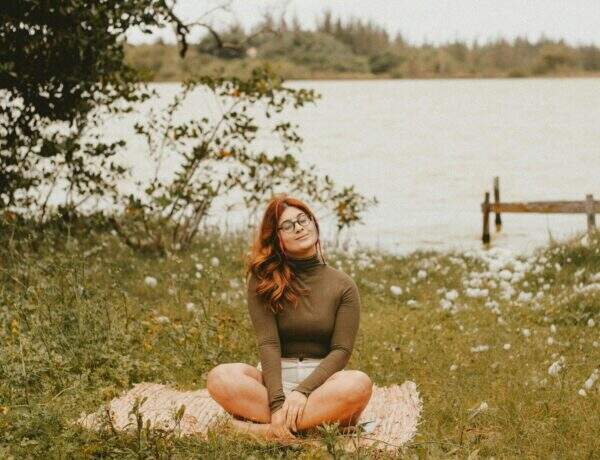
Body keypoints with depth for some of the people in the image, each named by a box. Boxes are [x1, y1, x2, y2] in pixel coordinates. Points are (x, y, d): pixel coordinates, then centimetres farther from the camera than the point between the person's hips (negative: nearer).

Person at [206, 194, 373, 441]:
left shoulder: (343, 286, 5)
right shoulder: (263, 281, 3)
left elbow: (341, 350, -2)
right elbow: (268, 344, -8)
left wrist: (303, 390, -19)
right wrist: (278, 402, -22)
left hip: (321, 379, 0)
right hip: (275, 379, 0)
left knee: (359, 383, -34)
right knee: (220, 377, -29)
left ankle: (265, 429, -31)